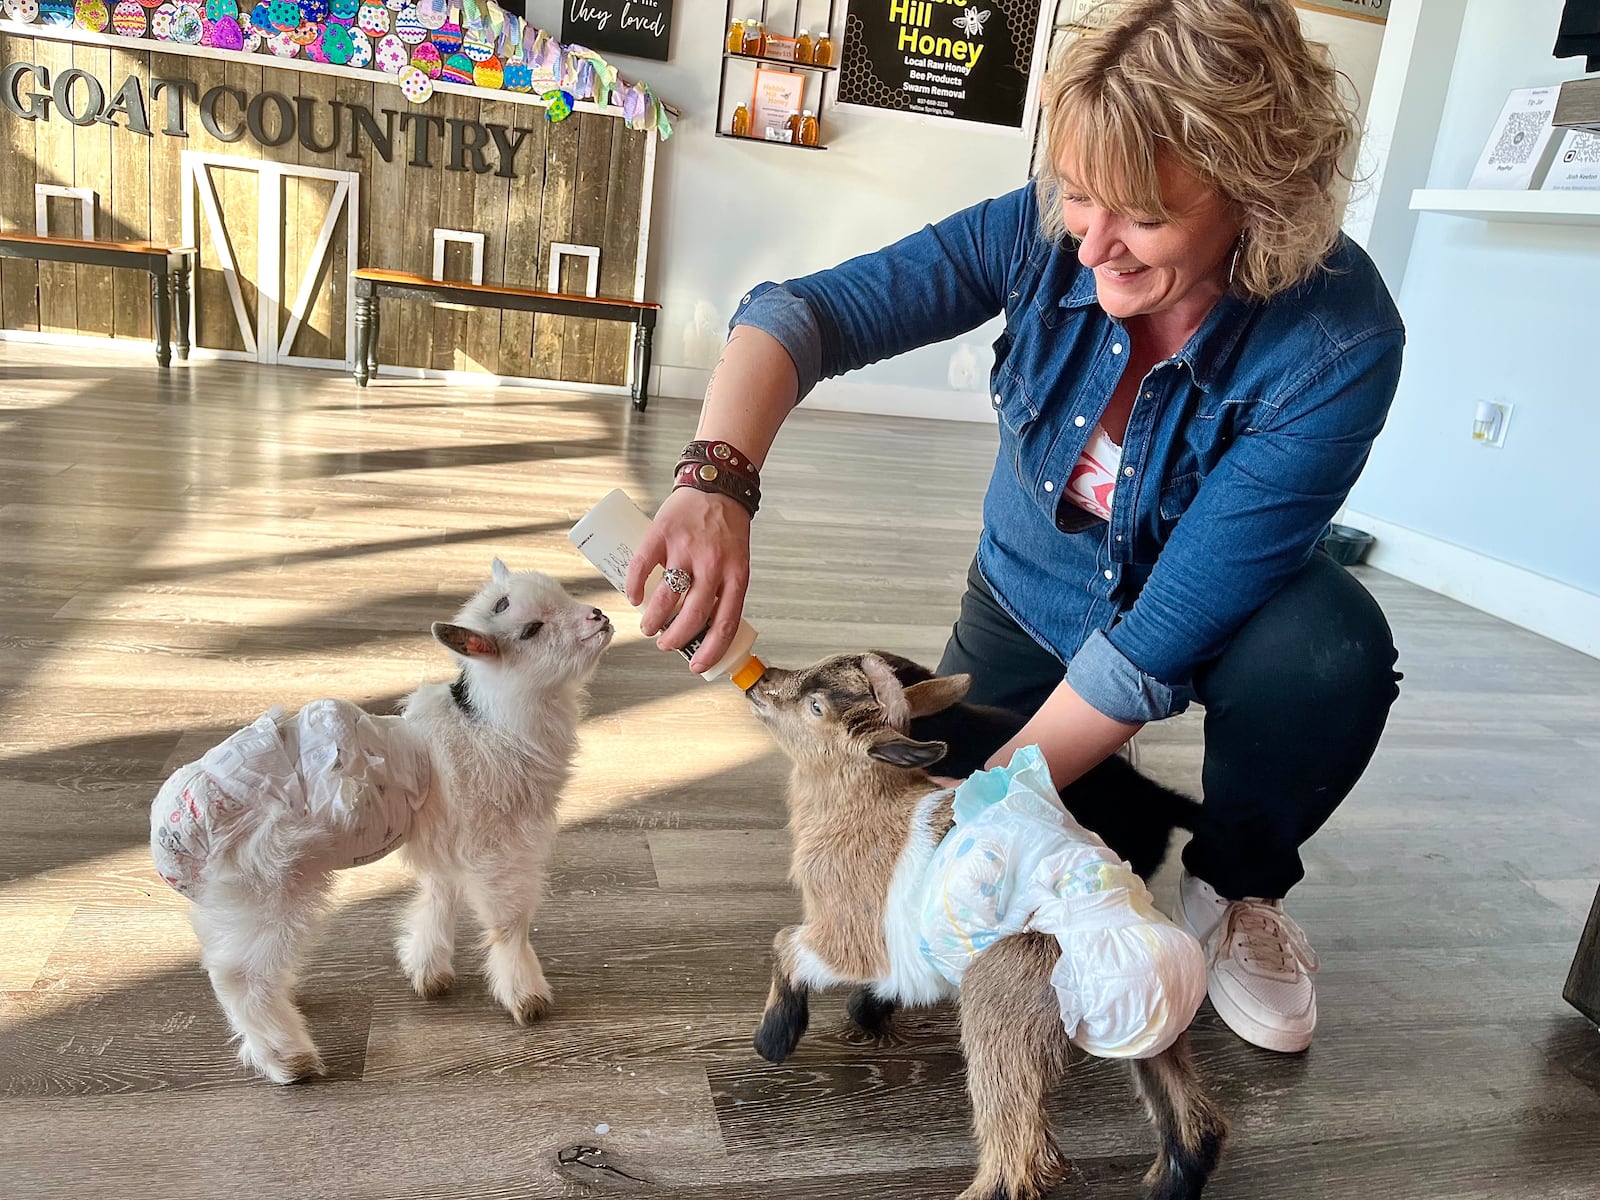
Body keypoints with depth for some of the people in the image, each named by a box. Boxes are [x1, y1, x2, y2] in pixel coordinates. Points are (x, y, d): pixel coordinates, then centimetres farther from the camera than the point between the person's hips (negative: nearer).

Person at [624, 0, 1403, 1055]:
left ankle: (1238, 889, -2)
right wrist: (718, 477, -48)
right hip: (1032, 592, 2)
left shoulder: (1337, 344, -33)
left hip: (1224, 602, -1)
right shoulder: (1049, 232, -24)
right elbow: (804, 313, -29)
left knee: (1328, 654, -35)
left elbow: (1167, 636, -34)